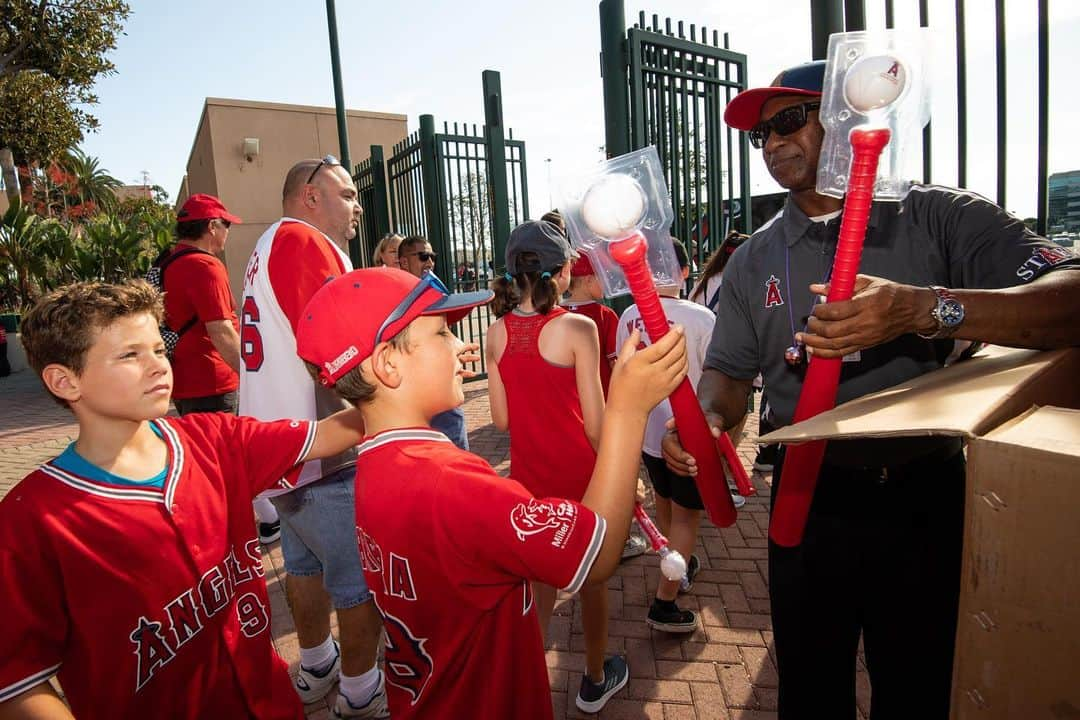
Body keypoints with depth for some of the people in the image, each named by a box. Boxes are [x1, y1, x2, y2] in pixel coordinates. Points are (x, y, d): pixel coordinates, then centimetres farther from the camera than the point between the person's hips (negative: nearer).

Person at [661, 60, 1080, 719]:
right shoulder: (756, 259, 5)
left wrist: (923, 309, -33)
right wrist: (706, 418, -18)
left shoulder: (938, 216, -5)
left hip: (928, 500, -2)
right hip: (811, 503, 2)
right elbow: (730, 373, 4)